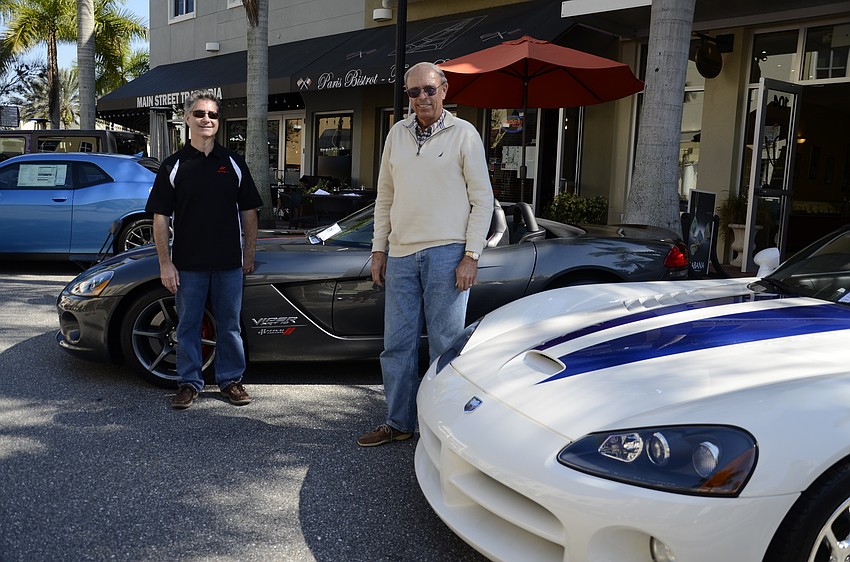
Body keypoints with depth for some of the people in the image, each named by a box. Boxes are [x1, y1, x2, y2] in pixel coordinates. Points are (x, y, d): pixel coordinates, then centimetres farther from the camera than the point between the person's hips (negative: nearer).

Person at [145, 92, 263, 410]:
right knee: (188, 326, 7)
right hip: (188, 263, -1)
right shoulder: (174, 166, 2)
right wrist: (165, 263, -7)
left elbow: (248, 212, 10)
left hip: (229, 263, 1)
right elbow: (160, 218, -1)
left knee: (229, 325, 9)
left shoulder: (233, 163, 7)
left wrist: (249, 253, 5)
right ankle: (189, 383, 19)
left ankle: (231, 380, 21)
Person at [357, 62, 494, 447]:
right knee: (397, 343, 9)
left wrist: (471, 256, -10)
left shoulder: (463, 134, -1)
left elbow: (483, 199, -3)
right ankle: (399, 423, 22)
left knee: (445, 344, 1)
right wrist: (379, 250, 11)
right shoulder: (397, 133, 13)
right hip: (401, 255, 5)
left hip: (446, 254, -5)